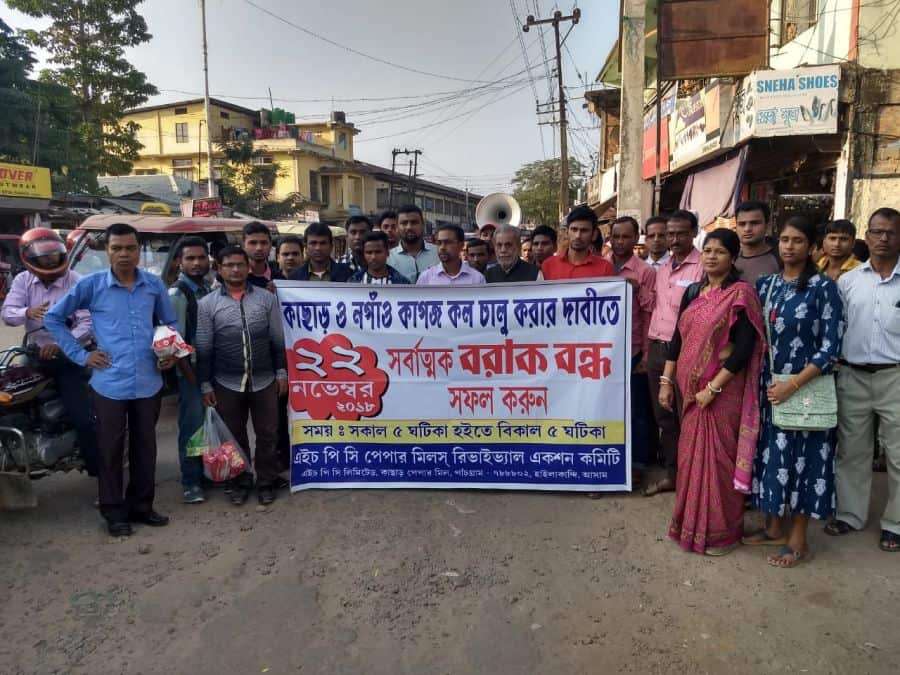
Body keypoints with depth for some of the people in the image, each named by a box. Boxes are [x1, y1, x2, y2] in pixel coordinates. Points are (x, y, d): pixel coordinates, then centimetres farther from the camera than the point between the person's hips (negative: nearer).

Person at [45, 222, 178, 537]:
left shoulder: (155, 285, 3)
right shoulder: (91, 285, -4)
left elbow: (170, 322, 16)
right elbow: (53, 318, 5)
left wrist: (172, 352, -2)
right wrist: (80, 354, -2)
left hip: (148, 383, 3)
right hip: (109, 384, -2)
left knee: (145, 448, 13)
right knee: (110, 450, 7)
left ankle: (141, 506, 29)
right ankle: (114, 512, 22)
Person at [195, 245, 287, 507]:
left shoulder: (267, 298, 1)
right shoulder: (208, 304, -2)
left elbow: (278, 340, 4)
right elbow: (203, 348, 0)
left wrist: (281, 372, 2)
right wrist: (205, 384, -2)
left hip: (264, 381, 1)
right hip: (227, 383, 0)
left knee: (267, 434, 9)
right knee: (235, 436, 12)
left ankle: (266, 482, 25)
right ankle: (240, 482, 29)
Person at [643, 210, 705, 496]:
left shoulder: (702, 267, -10)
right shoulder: (662, 268, 14)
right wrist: (649, 344, 15)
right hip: (657, 349, 7)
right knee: (663, 416, 14)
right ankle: (670, 473, 27)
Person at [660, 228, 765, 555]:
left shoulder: (740, 294, -10)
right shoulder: (693, 291, 9)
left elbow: (744, 348, -16)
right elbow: (678, 338, 11)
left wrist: (713, 387, -18)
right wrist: (666, 381, 7)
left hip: (723, 389, -6)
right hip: (690, 388, 6)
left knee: (718, 456, 3)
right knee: (691, 454, 13)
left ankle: (721, 530, 19)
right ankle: (691, 522, 29)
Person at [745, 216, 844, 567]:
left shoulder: (823, 287, -8)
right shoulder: (766, 284, 7)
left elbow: (831, 346, -12)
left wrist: (793, 384, -18)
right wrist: (766, 382, -1)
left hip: (806, 388, -5)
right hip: (769, 386, 5)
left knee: (802, 457, 3)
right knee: (772, 455, 11)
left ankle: (798, 539, 15)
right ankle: (775, 527, 26)